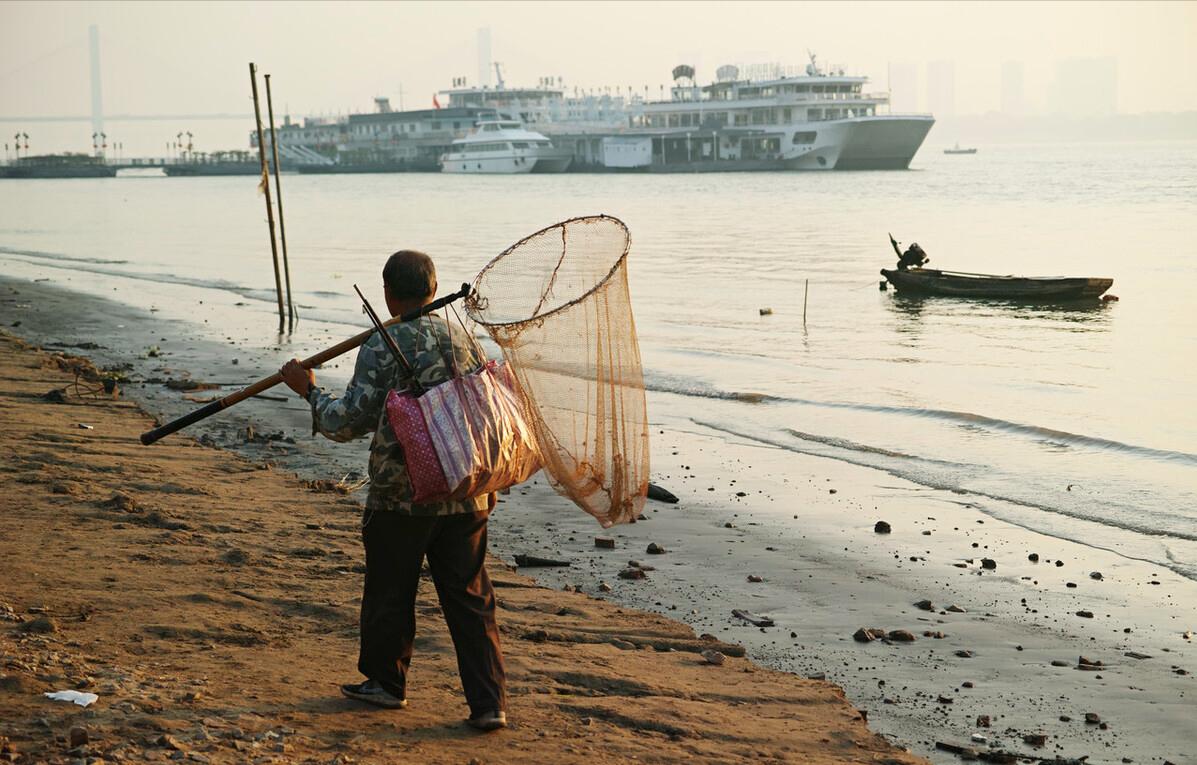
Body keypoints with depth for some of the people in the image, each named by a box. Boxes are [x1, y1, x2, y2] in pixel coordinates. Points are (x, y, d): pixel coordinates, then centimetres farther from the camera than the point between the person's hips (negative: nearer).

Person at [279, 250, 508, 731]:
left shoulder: (381, 348, -10)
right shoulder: (464, 342, 6)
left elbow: (349, 422, -11)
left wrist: (309, 391, 4)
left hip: (400, 496, -4)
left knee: (390, 593, 15)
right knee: (470, 598, 6)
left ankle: (386, 682, 31)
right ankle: (488, 704, 2)